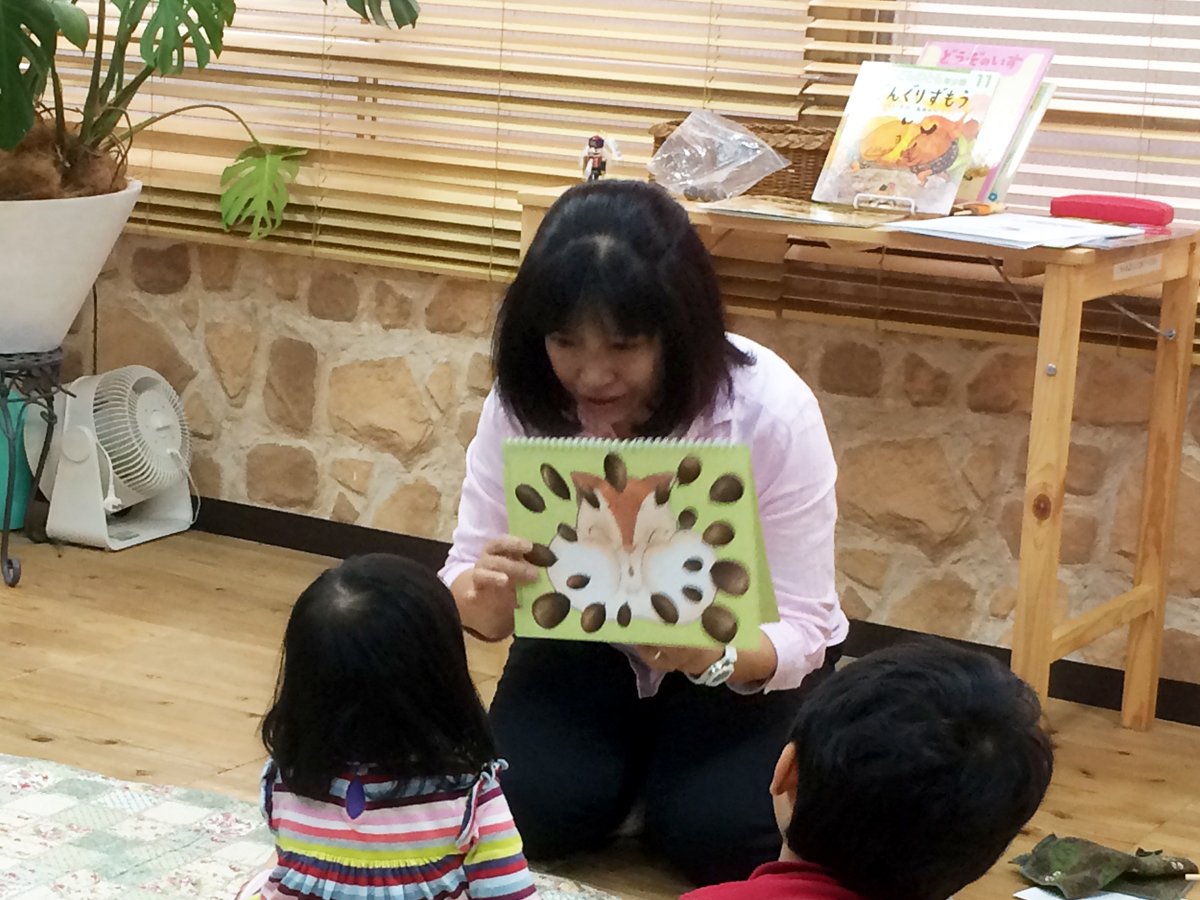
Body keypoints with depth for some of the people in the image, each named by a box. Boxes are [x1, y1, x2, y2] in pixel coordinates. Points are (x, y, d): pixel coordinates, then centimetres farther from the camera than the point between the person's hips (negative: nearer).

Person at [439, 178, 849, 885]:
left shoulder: (772, 410, -28)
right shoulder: (523, 401, -20)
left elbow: (802, 626, -24)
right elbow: (467, 578, -16)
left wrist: (716, 658, -47)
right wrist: (482, 601, -41)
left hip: (746, 653, -2)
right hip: (584, 641, 2)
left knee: (715, 834, -24)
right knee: (531, 808, -21)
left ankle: (682, 751, 10)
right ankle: (640, 747, 11)